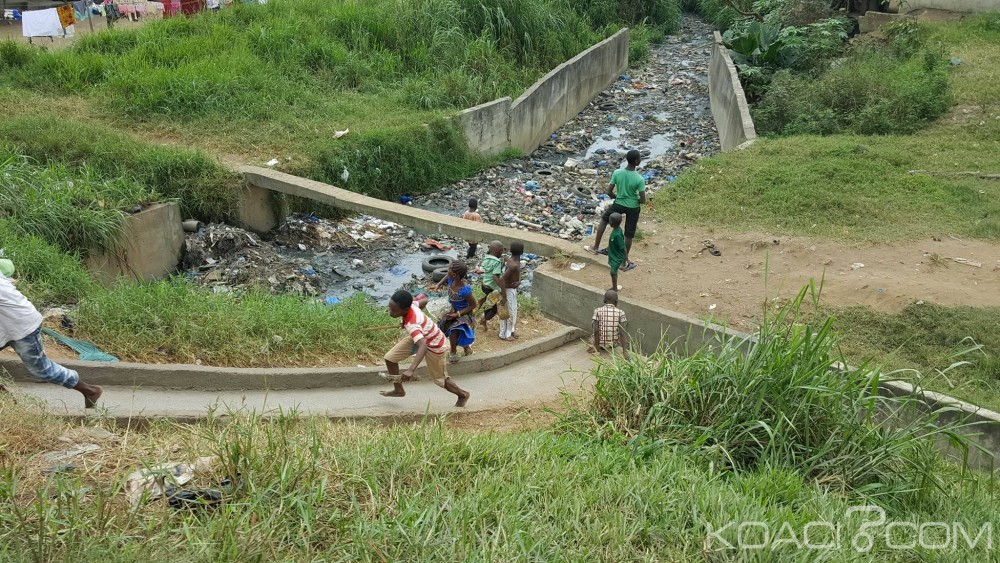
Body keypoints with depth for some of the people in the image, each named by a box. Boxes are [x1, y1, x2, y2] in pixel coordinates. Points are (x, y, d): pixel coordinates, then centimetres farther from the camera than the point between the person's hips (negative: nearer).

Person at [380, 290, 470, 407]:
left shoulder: (412, 324, -44)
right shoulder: (410, 305, -24)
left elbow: (423, 346, -58)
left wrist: (411, 370, -68)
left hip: (434, 345, -7)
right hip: (420, 336, 8)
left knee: (440, 378, 10)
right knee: (390, 357, 0)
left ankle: (462, 395, 38)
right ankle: (398, 390, 22)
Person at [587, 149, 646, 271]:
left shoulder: (617, 173, -15)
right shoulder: (639, 179, -23)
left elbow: (609, 192, -7)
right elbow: (643, 200, -19)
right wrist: (635, 200, 4)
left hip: (619, 204, 2)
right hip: (633, 208, -2)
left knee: (604, 219, 31)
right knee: (629, 235, 13)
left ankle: (596, 247, 36)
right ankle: (625, 263, 23)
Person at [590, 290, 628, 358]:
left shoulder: (598, 311, -8)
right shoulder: (620, 312, -8)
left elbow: (596, 330, -14)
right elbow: (622, 332, -14)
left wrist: (596, 348, -7)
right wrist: (624, 351, -14)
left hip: (601, 343, 0)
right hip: (614, 343, 0)